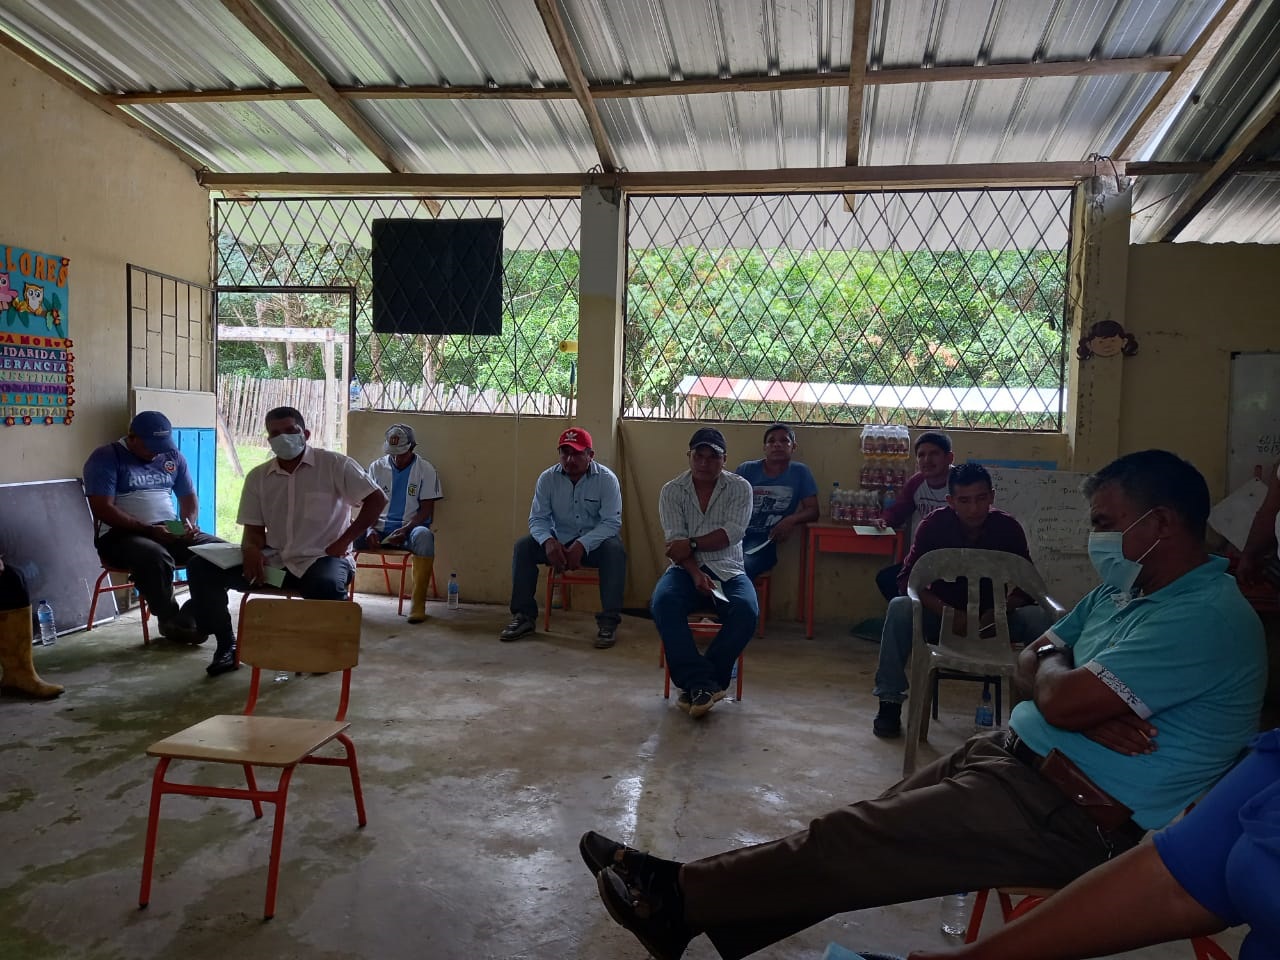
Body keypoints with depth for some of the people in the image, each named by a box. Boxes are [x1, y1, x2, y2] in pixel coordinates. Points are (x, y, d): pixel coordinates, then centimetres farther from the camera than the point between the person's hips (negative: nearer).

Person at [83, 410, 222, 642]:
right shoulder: (105, 458, -4)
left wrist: (190, 523, -5)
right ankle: (170, 619, -16)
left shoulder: (173, 456, 13)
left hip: (170, 531, 6)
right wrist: (149, 530, -22)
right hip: (121, 534, -5)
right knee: (155, 557, -39)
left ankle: (196, 614, -9)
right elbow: (102, 509, -13)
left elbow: (188, 496, 18)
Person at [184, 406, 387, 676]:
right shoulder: (258, 476, 10)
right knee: (201, 567, -10)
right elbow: (254, 528, 11)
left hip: (321, 558, -4)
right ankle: (226, 645, 4)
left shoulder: (334, 465, -4)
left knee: (328, 585, -40)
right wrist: (251, 549, -14)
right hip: (273, 559, 5)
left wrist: (344, 541, -11)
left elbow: (377, 500, -7)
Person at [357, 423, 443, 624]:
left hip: (411, 528, -2)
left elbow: (426, 510, -3)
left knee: (424, 536, -39)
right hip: (380, 527, 3)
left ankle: (418, 603, -31)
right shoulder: (377, 467, 8)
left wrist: (406, 529, -20)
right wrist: (371, 530, -15)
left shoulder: (425, 469, 0)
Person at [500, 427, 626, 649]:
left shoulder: (606, 478, -14)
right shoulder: (548, 478, -6)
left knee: (614, 550, -34)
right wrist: (548, 541, -29)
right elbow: (537, 518, -5)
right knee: (523, 546, -19)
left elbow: (611, 522, -20)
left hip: (595, 542, -3)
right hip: (559, 541, 3)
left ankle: (609, 621, -27)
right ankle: (524, 616, -11)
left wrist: (582, 545, -34)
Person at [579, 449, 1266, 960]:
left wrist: (1052, 666, -1)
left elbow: (1062, 700, -24)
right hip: (1011, 758, 9)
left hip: (1071, 817, -9)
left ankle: (680, 898, 2)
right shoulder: (1122, 591, 13)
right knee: (864, 830, 0)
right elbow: (1030, 665, 12)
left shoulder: (1209, 617, -18)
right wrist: (1092, 709, -8)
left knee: (854, 842, -10)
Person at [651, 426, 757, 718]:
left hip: (727, 569, 0)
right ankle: (704, 682, -29)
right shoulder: (671, 490, 4)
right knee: (663, 602, -33)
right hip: (686, 569, 0)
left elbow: (731, 533, -10)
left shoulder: (739, 488, 4)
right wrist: (695, 574, -23)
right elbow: (675, 543, -8)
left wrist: (692, 544, -16)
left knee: (746, 611, -31)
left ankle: (694, 683, -20)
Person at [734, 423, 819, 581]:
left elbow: (812, 510, 7)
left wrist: (792, 520, -14)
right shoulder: (747, 469, 11)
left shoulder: (800, 472, 9)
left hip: (764, 540, -1)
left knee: (744, 566, -34)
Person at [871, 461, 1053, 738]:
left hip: (992, 617, 1)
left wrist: (999, 612, -30)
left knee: (1039, 617, -27)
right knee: (899, 608, -30)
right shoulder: (935, 524, -15)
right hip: (943, 614, -1)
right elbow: (907, 578, -18)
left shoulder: (1008, 527, -12)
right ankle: (890, 703, -22)